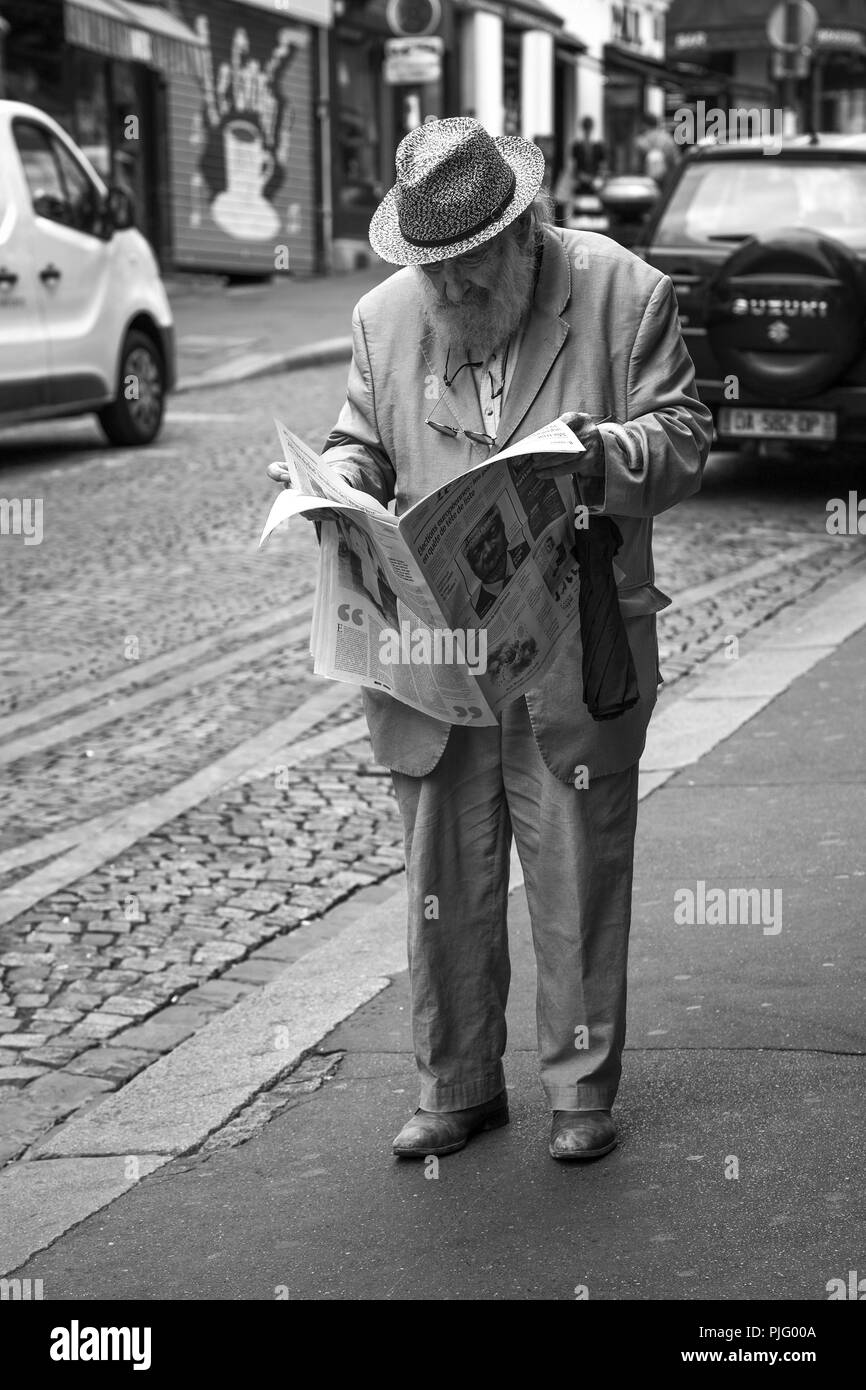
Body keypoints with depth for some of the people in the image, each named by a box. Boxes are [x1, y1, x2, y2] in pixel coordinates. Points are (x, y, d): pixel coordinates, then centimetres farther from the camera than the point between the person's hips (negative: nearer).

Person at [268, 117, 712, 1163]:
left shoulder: (623, 294, -2)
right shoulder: (385, 316, 7)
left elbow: (683, 444, -1)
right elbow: (365, 442, 17)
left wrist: (600, 455, -22)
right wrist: (333, 478, -6)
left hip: (575, 654, -2)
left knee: (578, 879, 6)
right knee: (443, 881, 8)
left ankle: (580, 1091, 21)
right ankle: (457, 1087, 24)